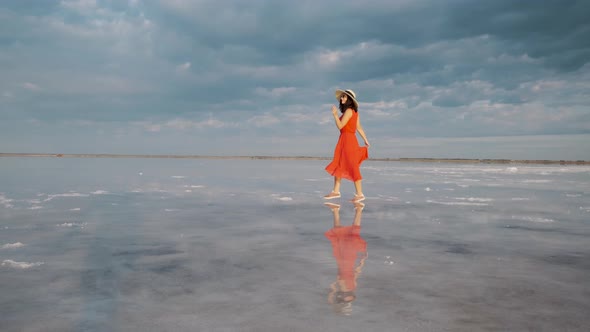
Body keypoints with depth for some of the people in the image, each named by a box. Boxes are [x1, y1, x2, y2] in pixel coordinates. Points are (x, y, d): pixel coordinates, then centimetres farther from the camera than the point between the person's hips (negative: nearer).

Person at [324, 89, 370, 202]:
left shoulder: (349, 110, -13)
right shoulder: (354, 111, 15)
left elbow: (340, 126, -16)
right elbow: (359, 127, 14)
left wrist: (335, 114, -8)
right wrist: (366, 140, 14)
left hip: (348, 140, -10)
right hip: (344, 140, 10)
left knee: (352, 167, -6)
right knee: (338, 166, 11)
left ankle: (359, 194, -2)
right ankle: (336, 191, 16)